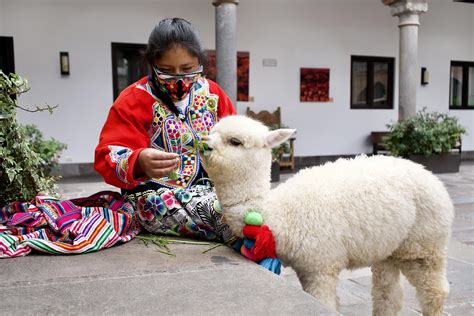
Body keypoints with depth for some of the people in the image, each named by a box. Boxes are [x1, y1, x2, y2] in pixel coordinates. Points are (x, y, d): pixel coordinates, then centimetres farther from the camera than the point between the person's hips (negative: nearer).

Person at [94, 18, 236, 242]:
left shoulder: (212, 93, 9)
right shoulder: (134, 100, -5)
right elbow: (108, 156, -13)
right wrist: (139, 162, -37)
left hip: (210, 186, 5)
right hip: (155, 194, -5)